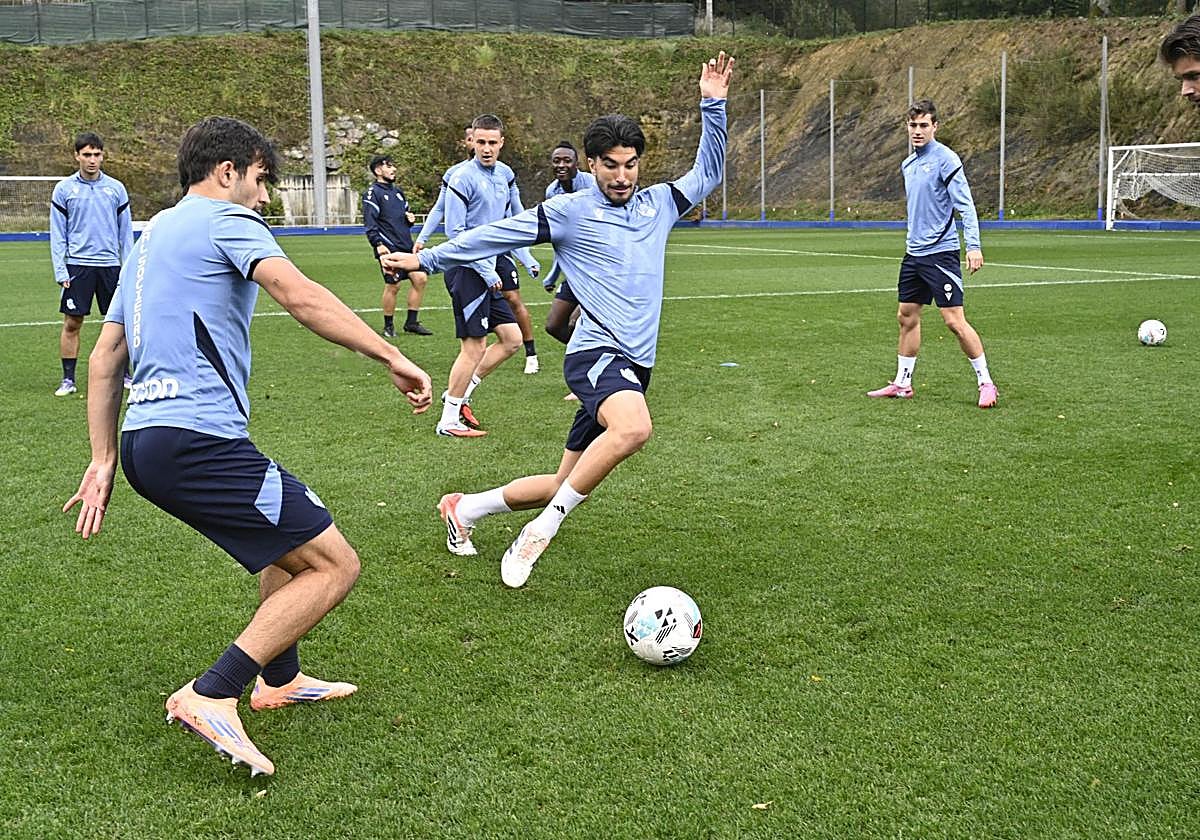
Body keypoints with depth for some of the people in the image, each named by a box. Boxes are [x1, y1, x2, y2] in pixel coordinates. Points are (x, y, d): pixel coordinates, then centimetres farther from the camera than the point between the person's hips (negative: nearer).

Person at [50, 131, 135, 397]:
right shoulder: (64, 189, 2)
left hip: (110, 264, 1)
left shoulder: (116, 188, 6)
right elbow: (57, 235, 3)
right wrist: (60, 271, -5)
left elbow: (126, 232, 9)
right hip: (77, 265, -1)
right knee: (72, 324, 0)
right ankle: (68, 379, 7)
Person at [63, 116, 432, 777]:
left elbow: (105, 358, 25)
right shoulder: (224, 219, -1)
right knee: (335, 565, -7)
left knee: (293, 539, 30)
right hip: (198, 440, -10)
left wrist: (103, 462, 25)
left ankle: (279, 680, 40)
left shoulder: (151, 238, 26)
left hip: (145, 439, 10)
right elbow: (299, 296, -19)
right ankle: (212, 697, -13)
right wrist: (391, 357, -19)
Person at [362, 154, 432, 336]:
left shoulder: (397, 191, 18)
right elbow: (369, 223, -12)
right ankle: (388, 326, 10)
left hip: (406, 245, 7)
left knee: (420, 278, 1)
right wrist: (378, 244, -23)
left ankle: (412, 322, 11)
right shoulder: (372, 193, -5)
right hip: (388, 248, -7)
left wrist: (411, 217, 7)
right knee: (393, 285, -5)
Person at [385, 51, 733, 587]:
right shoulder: (570, 212, -1)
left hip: (634, 364, 7)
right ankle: (540, 532, -27)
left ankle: (466, 507, 32)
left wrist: (713, 106, 14)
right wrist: (427, 259, 9)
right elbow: (498, 234, 4)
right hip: (595, 353, -6)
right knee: (634, 426, -39)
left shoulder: (658, 204, 14)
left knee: (563, 488, 10)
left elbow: (707, 173, 26)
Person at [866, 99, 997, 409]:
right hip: (913, 254, 8)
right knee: (907, 317, 11)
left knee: (954, 320, -10)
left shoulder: (945, 159, -11)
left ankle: (986, 383, 0)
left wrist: (973, 245, -24)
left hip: (940, 253, -8)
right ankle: (902, 384, 21)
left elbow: (965, 205, -16)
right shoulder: (908, 164, 13)